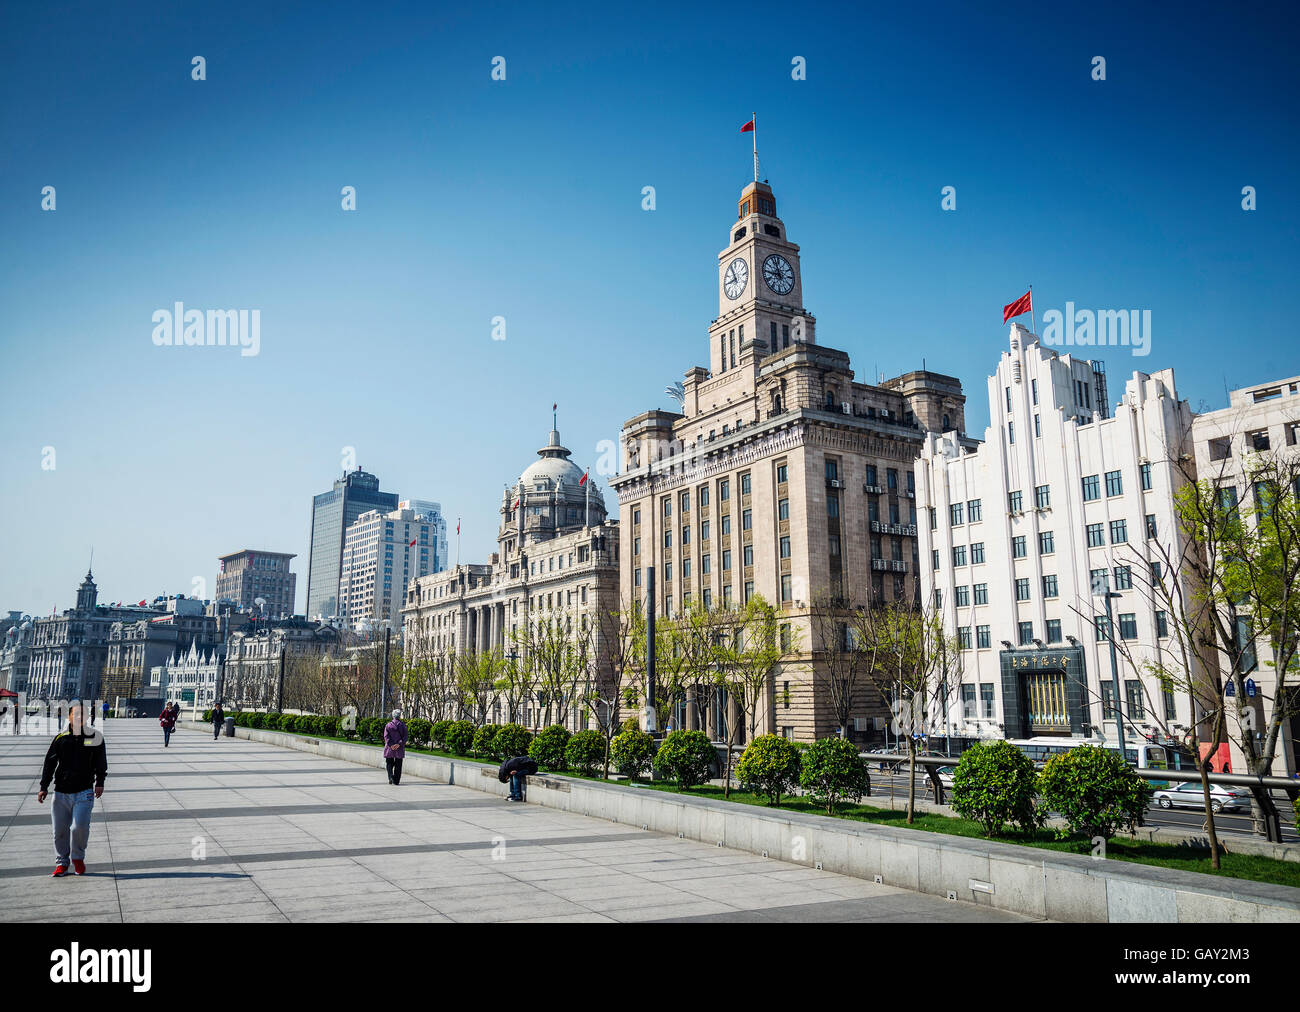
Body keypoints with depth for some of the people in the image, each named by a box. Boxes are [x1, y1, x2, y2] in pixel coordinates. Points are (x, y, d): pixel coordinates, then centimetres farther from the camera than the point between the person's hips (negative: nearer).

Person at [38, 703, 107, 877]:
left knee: (80, 826, -14)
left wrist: (100, 783, -1)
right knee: (60, 830, 4)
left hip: (84, 792, -2)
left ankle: (78, 858, 11)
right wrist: (43, 787, 6)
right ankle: (61, 863, 23)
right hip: (61, 792, 2)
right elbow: (49, 763, 10)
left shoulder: (95, 737, 3)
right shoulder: (60, 738, 5)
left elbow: (101, 763, 8)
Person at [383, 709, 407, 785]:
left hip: (390, 748, 0)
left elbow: (386, 736, -7)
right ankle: (396, 781, 7)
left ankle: (391, 777, -8)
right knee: (398, 765, 8)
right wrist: (399, 744, -11)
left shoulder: (388, 725, 1)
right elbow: (405, 737, -8)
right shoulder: (403, 725, 0)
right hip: (400, 749, 0)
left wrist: (390, 745, -10)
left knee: (389, 764, 12)